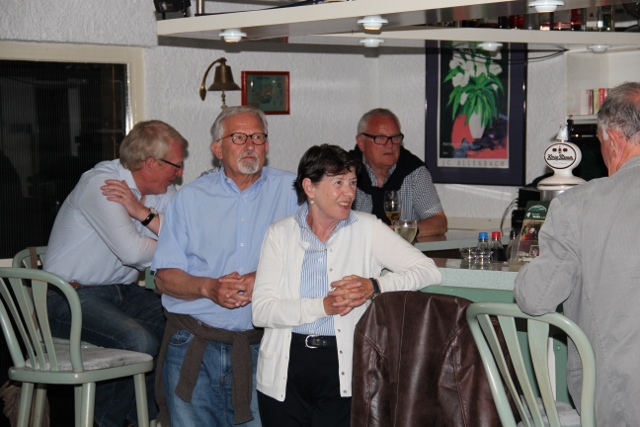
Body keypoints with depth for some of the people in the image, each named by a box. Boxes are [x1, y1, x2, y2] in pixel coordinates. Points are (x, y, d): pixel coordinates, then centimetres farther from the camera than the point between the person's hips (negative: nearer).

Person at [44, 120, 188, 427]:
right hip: (72, 297, -8)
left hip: (122, 292, 8)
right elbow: (132, 251, -28)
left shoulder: (162, 192, 7)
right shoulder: (100, 184, -17)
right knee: (140, 341, -29)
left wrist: (142, 212, -18)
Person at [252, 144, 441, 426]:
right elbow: (260, 310, -6)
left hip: (343, 370, -1)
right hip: (284, 369, 1)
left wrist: (374, 286, -20)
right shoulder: (280, 233, 3)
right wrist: (323, 306, -19)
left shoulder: (367, 229, 3)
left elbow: (428, 271, -4)